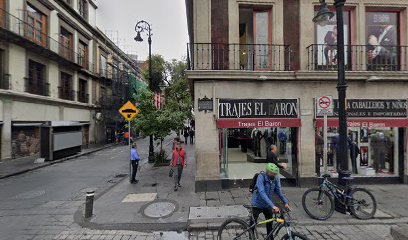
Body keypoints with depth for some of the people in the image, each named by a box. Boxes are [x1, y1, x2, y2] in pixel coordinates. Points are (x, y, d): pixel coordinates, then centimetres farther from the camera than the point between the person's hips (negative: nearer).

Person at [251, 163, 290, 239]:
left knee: (270, 224, 16)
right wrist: (273, 206, -42)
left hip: (267, 205, 5)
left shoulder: (276, 178, -12)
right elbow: (262, 193, -37)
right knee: (252, 224, 6)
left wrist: (285, 202, -14)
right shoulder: (261, 177, -29)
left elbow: (278, 191, -2)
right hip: (257, 205, -4)